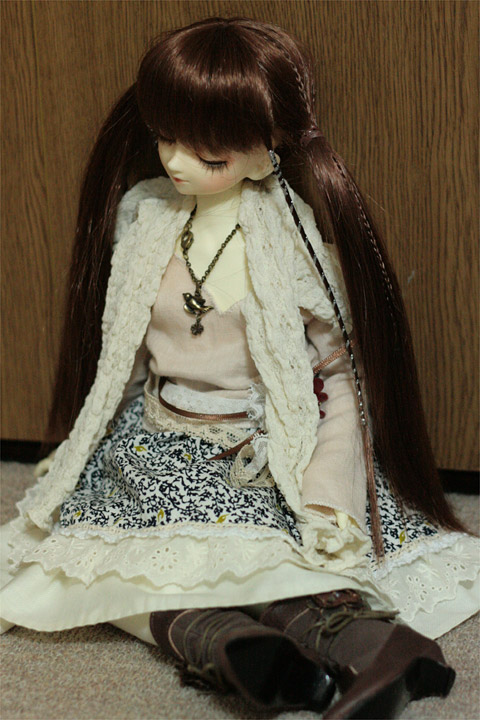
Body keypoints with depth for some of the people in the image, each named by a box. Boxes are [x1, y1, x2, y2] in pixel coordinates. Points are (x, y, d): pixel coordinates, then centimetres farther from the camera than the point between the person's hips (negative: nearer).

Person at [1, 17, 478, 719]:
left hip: (270, 447, -3)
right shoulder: (141, 214, 3)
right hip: (163, 441, 4)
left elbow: (340, 372, -8)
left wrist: (327, 497, -17)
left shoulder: (297, 235, -10)